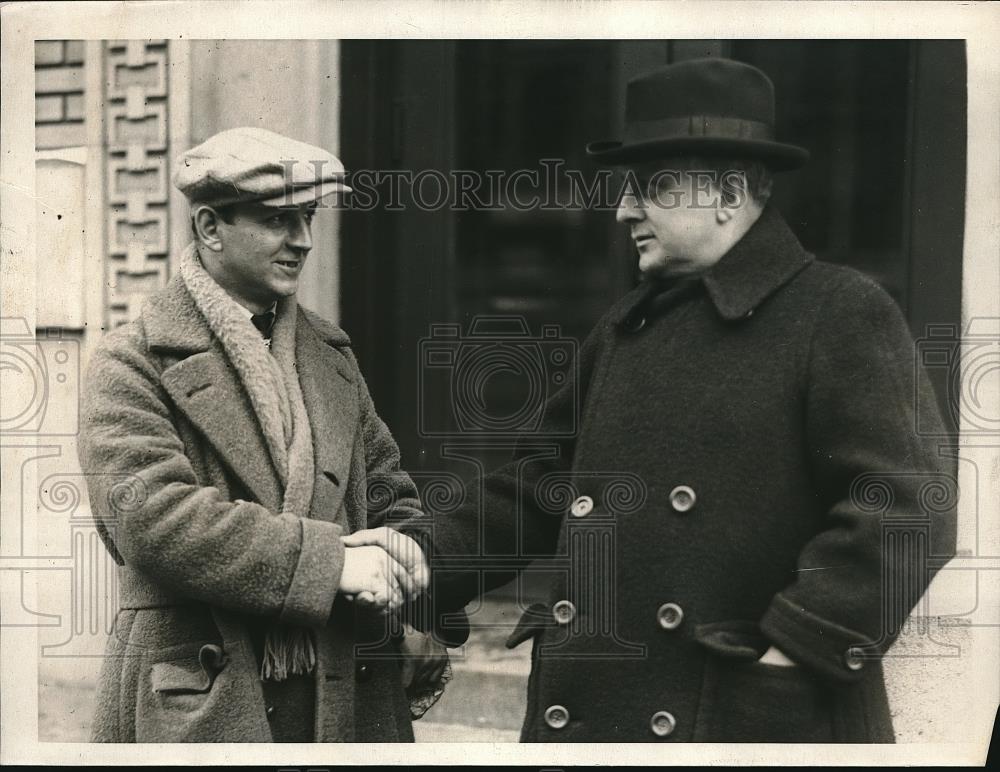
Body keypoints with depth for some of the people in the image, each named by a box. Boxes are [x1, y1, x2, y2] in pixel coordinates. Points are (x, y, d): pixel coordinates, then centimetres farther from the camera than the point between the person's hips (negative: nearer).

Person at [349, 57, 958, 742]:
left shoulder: (844, 315, -6)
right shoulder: (626, 328, 14)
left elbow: (911, 505, -14)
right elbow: (547, 480, 18)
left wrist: (798, 648, -15)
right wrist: (428, 552, 5)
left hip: (758, 715, -6)